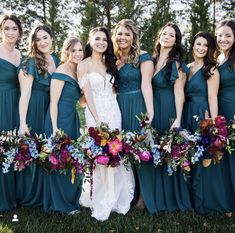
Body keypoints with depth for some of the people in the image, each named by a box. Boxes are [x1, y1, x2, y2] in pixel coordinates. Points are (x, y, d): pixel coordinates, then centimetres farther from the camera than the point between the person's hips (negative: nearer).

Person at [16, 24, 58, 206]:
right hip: (34, 110, -6)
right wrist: (23, 122, -22)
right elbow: (25, 93, -16)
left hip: (50, 110, 6)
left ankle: (44, 193, 27)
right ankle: (30, 196, 19)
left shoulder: (55, 60, 8)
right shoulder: (31, 62, -10)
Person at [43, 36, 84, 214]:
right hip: (60, 119, -8)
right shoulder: (61, 71, -11)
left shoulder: (78, 72, 13)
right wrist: (55, 128, -20)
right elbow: (53, 102, -15)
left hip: (73, 119, 9)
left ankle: (71, 200, 31)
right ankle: (61, 204, 17)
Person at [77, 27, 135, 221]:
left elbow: (112, 90, 14)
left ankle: (114, 198, 22)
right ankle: (100, 204, 12)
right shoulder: (84, 65, -1)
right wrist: (98, 120, -15)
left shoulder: (109, 63, 14)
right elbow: (88, 95, -8)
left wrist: (113, 115, 5)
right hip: (96, 113, -5)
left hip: (114, 111, 5)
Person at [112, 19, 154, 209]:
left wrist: (150, 110, -20)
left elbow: (146, 84, -13)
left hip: (137, 106, -6)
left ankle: (144, 195, 13)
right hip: (118, 107, 6)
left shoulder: (143, 57, -4)